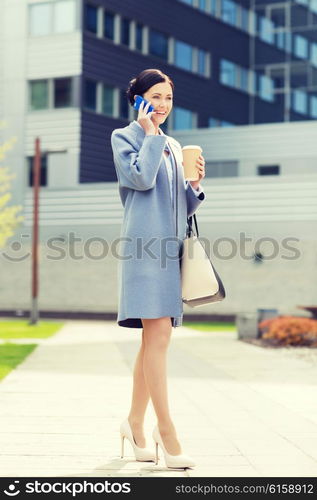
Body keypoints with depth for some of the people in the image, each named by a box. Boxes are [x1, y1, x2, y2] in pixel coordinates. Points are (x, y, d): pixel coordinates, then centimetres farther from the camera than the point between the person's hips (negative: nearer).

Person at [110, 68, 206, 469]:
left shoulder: (174, 147, 22)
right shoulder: (124, 137, 3)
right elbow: (141, 178, -15)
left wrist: (195, 185, 2)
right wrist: (151, 134, -4)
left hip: (170, 247, 7)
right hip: (145, 244, -7)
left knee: (154, 338, 8)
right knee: (158, 334, -14)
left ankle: (134, 422, 17)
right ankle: (166, 432, -13)